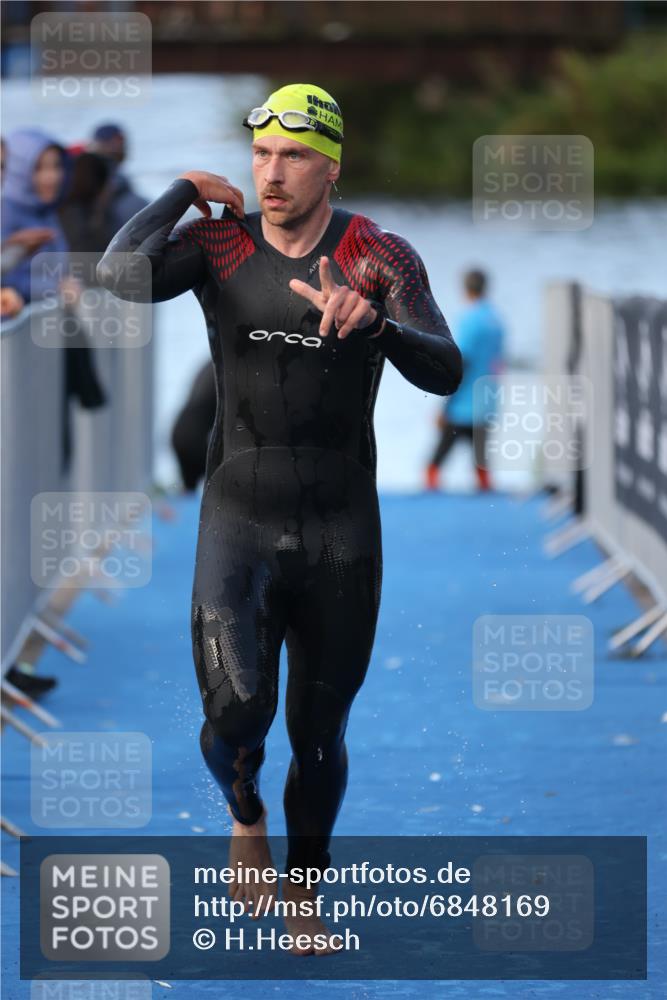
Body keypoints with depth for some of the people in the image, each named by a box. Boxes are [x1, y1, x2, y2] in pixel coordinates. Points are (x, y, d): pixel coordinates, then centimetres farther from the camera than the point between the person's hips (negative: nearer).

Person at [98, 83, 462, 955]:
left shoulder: (381, 257, -7)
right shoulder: (218, 244, -5)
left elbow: (444, 372, -19)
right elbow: (122, 275, -24)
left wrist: (372, 322, -38)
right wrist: (186, 193, -9)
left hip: (343, 534, 1)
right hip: (239, 524, -1)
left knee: (319, 734, 10)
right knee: (236, 711, -18)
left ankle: (303, 893, 35)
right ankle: (245, 816, 17)